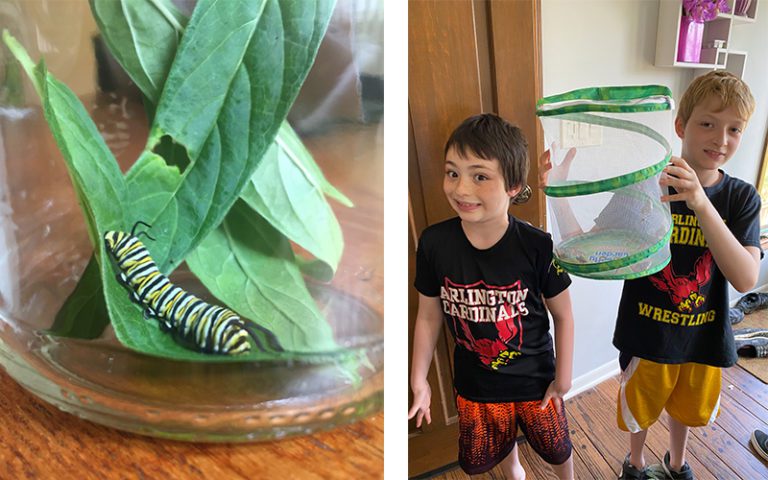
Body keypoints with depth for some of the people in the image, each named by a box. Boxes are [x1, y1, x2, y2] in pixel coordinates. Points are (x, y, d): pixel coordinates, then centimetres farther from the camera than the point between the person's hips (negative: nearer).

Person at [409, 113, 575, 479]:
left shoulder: (538, 247, -25)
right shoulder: (434, 243, -20)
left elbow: (563, 316, -10)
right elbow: (429, 316, -7)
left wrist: (563, 379, -3)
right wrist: (419, 380, -1)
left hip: (535, 379, -2)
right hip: (474, 384, 2)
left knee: (557, 448, 23)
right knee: (491, 449, 26)